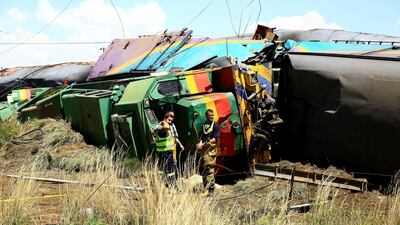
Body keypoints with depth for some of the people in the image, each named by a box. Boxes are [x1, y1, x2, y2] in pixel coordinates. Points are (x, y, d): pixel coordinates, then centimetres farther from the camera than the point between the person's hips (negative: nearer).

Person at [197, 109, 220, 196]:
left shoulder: (215, 126, -3)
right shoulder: (204, 125, 16)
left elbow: (215, 139, -9)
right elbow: (202, 136, 16)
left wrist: (204, 144, -14)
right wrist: (200, 143, -6)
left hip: (210, 150, -7)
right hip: (203, 150, 7)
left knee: (210, 170, -8)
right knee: (204, 170, 12)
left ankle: (210, 190, -7)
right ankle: (205, 188, 22)